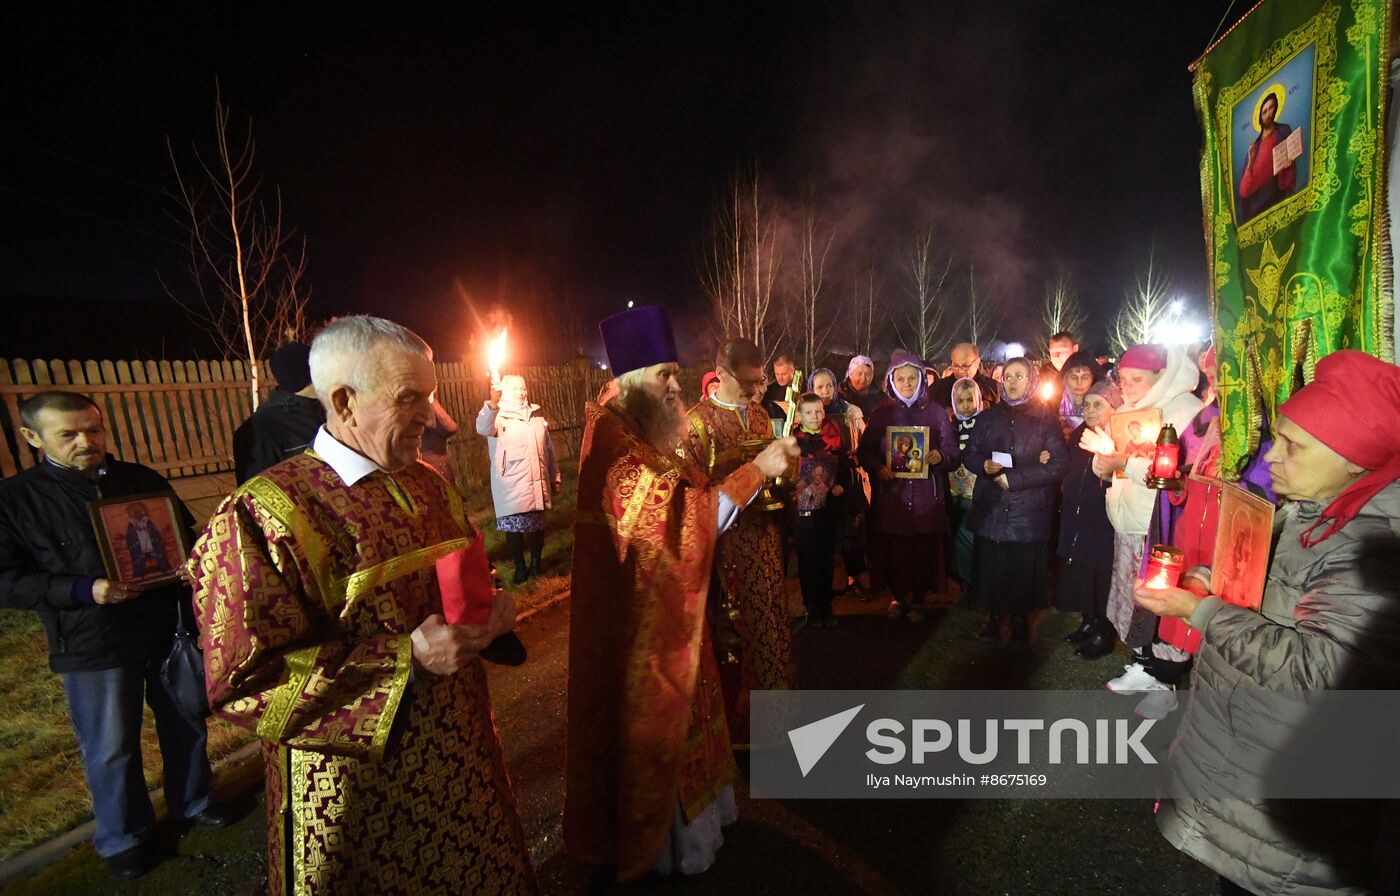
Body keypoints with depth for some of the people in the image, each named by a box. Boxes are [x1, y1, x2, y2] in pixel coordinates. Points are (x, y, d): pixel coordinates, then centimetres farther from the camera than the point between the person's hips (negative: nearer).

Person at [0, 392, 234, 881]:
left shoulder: (143, 479, 3)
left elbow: (188, 536, 12)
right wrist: (83, 590, -23)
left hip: (169, 629, 3)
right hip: (92, 645, -2)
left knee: (186, 724, 17)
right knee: (110, 749, 11)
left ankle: (193, 800, 41)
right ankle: (123, 836, 35)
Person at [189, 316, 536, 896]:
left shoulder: (430, 485, 2)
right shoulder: (262, 517, -18)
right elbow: (243, 683, -18)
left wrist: (493, 605, -8)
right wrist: (405, 658, -26)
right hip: (359, 796, -5)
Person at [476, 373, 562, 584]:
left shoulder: (536, 415, 14)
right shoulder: (498, 416, -4)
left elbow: (548, 448, 19)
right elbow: (482, 428, -29)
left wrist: (555, 477, 17)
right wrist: (492, 403, -48)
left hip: (537, 485, 4)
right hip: (511, 487, -4)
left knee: (537, 527, 13)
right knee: (513, 529, 3)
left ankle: (536, 564, 30)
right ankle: (520, 568, 20)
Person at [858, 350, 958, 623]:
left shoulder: (936, 412, 6)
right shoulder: (880, 413, 6)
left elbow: (952, 451, 5)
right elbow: (864, 451, 4)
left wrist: (940, 456, -17)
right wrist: (877, 468, -14)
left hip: (927, 495, 0)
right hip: (891, 495, 0)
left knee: (925, 550, 3)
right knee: (893, 549, 3)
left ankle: (918, 599, 24)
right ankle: (897, 597, 25)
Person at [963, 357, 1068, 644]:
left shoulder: (1045, 418, 0)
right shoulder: (990, 417, 10)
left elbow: (1058, 465, -7)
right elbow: (969, 454, 11)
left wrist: (1013, 478, -13)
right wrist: (984, 465, -11)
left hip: (1028, 511, -2)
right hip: (991, 509, 2)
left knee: (1024, 568, 3)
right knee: (991, 565, 3)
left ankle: (1020, 618, 25)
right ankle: (994, 617, 22)